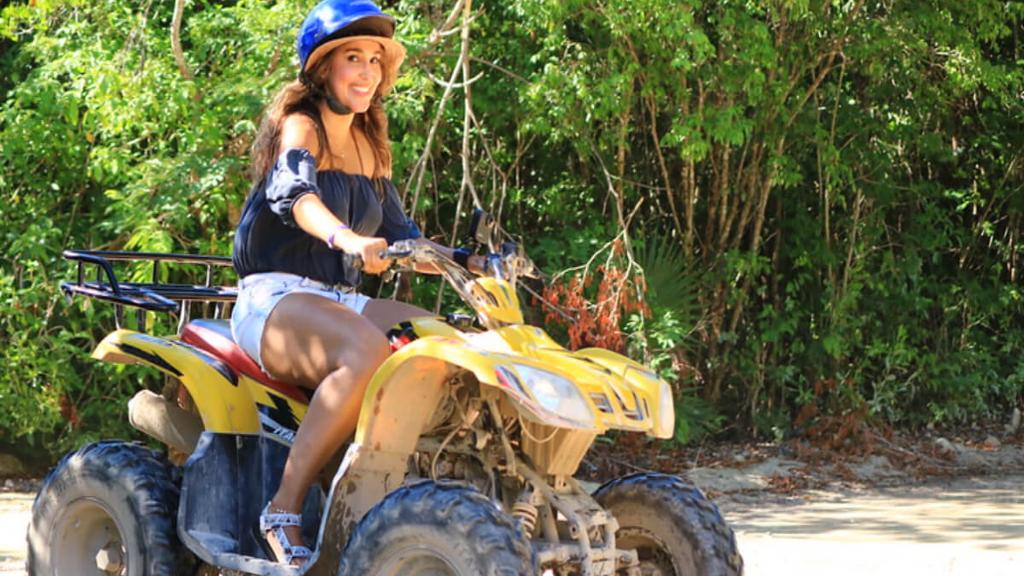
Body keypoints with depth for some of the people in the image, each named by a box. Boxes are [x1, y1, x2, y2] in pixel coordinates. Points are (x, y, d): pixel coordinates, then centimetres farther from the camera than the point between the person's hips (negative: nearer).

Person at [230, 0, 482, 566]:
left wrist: (464, 263, 7)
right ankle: (285, 507, -35)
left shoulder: (368, 147, 19)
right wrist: (347, 239, -47)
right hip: (274, 299, -8)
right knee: (368, 351, -37)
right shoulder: (299, 127, -5)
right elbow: (295, 192, -27)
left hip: (339, 301, 8)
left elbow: (398, 234, 24)